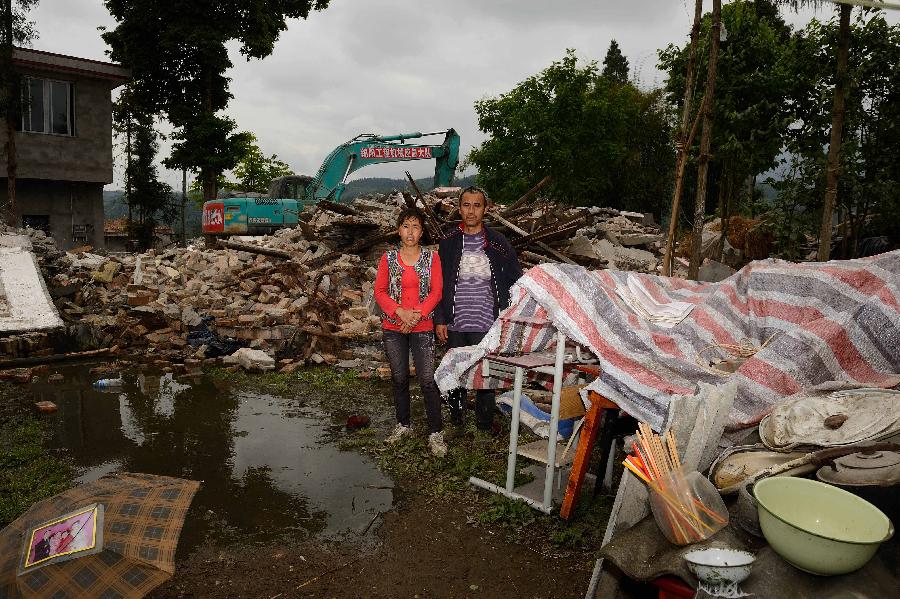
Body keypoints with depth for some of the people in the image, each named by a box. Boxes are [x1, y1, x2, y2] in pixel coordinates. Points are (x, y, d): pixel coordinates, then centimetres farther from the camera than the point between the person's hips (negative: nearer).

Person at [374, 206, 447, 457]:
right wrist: (400, 312, -13)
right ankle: (403, 424, 29)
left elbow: (436, 292, -3)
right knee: (399, 378, 12)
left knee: (428, 380, -7)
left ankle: (436, 433, 3)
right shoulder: (389, 257, 4)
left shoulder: (431, 257, 1)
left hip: (422, 327, -2)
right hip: (393, 327, 2)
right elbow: (379, 291, 1)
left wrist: (417, 314, -15)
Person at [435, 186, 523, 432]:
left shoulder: (498, 243, 2)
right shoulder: (448, 243, 5)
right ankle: (456, 416, 27)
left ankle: (485, 421, 19)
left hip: (487, 324, -1)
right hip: (455, 324, 2)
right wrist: (439, 320, 2)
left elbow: (516, 280, 5)